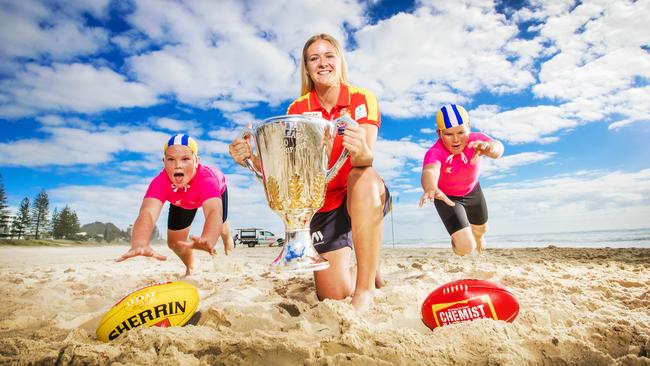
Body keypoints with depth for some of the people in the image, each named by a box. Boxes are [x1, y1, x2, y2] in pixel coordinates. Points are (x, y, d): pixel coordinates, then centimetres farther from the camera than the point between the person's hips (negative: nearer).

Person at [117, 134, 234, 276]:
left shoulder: (206, 179, -48)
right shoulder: (160, 182, -43)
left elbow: (214, 211, -66)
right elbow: (147, 213, -60)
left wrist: (207, 241, -87)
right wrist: (140, 244, -81)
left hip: (215, 192, -1)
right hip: (181, 202, 2)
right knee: (174, 242, 1)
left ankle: (227, 240, 43)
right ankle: (191, 264, 36)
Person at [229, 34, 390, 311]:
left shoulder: (362, 99, -8)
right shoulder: (297, 109, -2)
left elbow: (367, 157, -25)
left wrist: (362, 152, -48)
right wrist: (252, 158, -30)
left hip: (365, 198, -2)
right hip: (321, 204, 2)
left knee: (364, 176, -39)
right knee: (333, 295, -6)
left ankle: (365, 290, -29)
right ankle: (368, 271, 31)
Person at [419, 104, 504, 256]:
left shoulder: (475, 140, -28)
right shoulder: (435, 153, -37)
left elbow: (498, 148, -49)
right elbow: (430, 171, -60)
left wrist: (489, 147, -75)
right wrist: (431, 189, -84)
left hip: (472, 191, 4)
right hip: (446, 197, -4)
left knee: (481, 229, 27)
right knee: (466, 247, -13)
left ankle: (477, 236, 69)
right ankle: (456, 240, 27)